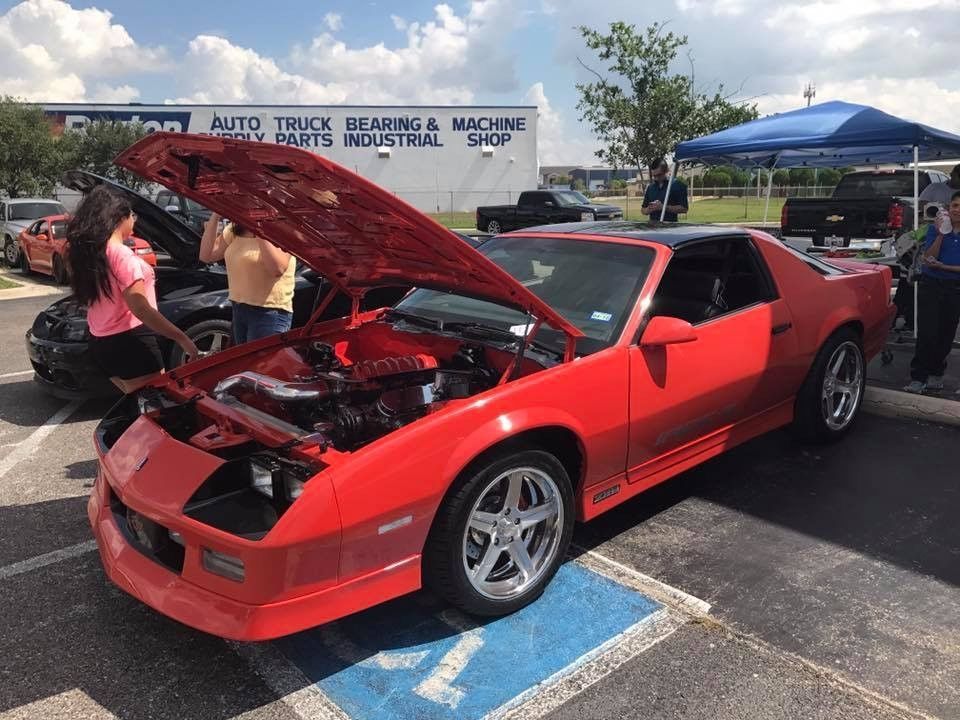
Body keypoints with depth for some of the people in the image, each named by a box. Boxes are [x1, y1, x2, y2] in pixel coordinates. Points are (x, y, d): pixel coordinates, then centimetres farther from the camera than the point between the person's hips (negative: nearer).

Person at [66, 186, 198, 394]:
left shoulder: (89, 254, 9)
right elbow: (140, 309, -23)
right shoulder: (121, 254, -16)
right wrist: (181, 338, -23)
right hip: (130, 342, -9)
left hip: (101, 342, 9)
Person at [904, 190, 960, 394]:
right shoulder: (935, 229, 1)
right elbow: (928, 258, -9)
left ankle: (936, 372, 23)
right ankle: (918, 377, -7)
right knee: (927, 333, -9)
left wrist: (943, 266, -16)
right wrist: (941, 235, -18)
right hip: (931, 285, -1)